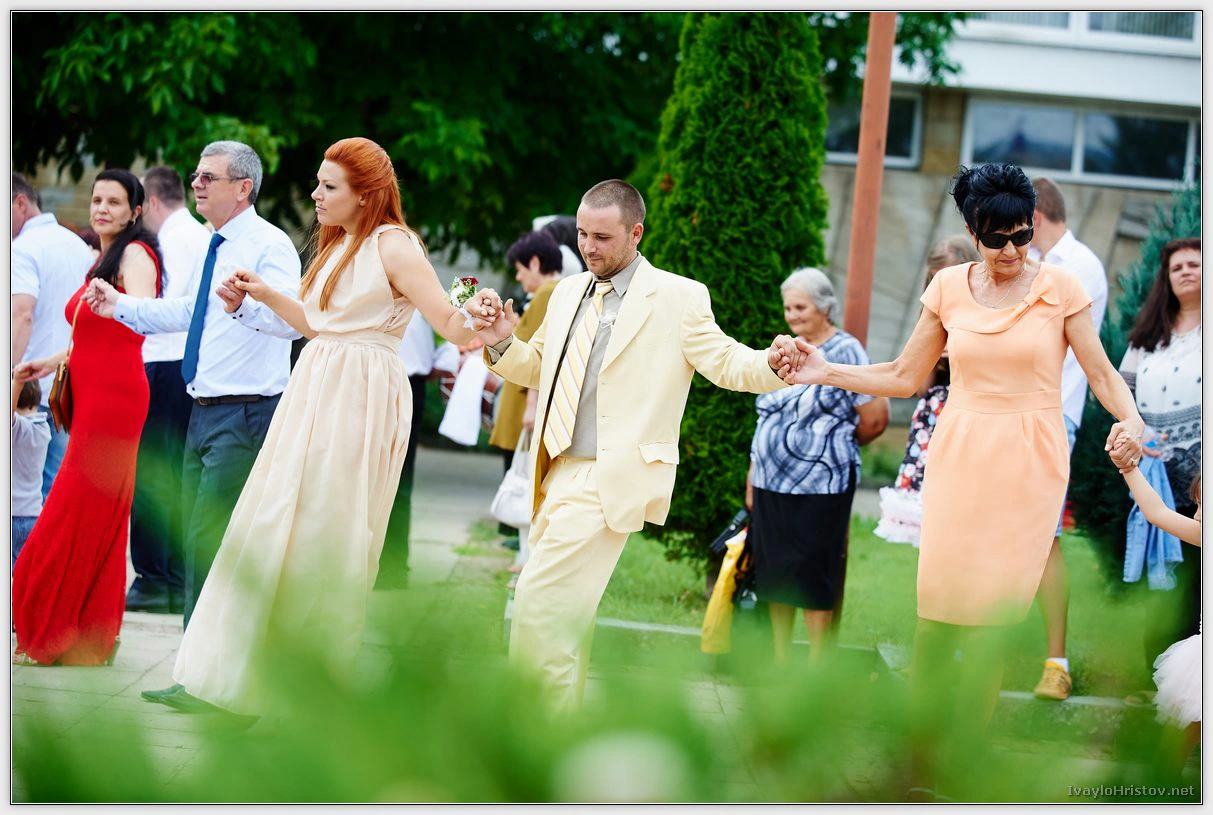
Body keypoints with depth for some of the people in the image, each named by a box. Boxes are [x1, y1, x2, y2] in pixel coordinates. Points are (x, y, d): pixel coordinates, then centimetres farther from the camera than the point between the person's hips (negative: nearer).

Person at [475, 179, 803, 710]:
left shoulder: (678, 298, -5)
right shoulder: (568, 293, 14)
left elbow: (725, 362, -9)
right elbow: (537, 368, 23)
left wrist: (770, 363, -30)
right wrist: (503, 345, 3)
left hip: (612, 481, -7)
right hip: (558, 473, 7)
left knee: (539, 599, -14)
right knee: (564, 607, 13)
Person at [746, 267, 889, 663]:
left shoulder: (844, 352, -6)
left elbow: (876, 419, -7)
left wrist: (835, 446, 7)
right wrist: (753, 474, 15)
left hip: (819, 484, -7)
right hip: (772, 483, 7)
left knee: (813, 575, -3)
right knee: (774, 572, 10)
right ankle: (779, 663, 19)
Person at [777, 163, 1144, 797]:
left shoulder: (1060, 288, 0)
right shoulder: (949, 287, 6)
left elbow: (1102, 374, 0)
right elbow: (904, 376, 12)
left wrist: (1130, 421, -19)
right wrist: (825, 373, 3)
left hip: (1028, 465, -2)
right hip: (960, 458, 2)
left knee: (987, 624, -7)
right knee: (936, 611, -4)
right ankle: (920, 765, 5)